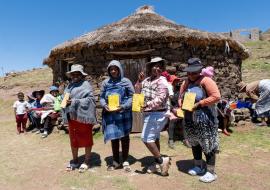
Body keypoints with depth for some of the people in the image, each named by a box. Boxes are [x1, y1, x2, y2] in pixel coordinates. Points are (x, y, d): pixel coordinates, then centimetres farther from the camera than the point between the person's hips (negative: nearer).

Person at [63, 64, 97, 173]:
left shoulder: (86, 85, -7)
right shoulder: (69, 86, 14)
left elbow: (90, 99, -18)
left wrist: (75, 102, -21)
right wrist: (65, 102, -5)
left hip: (83, 116, -7)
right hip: (72, 117, 7)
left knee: (86, 139, 6)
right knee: (73, 139, 16)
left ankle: (86, 161, 23)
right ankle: (75, 161, 32)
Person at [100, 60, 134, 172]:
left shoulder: (126, 81, 0)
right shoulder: (105, 83, 10)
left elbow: (132, 96, -2)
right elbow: (102, 97, 12)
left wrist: (123, 106, -16)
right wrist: (104, 105, -9)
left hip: (123, 113, -2)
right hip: (110, 114, 3)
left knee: (124, 137, 6)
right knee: (113, 137, 11)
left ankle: (125, 161, 22)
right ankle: (116, 161, 27)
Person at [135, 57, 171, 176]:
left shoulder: (162, 81, -13)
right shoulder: (147, 80, 9)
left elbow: (160, 99, -24)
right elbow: (137, 92, 12)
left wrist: (148, 104, -35)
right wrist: (139, 81, -2)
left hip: (157, 114, -9)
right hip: (149, 113, 9)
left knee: (146, 138, -10)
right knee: (154, 138, 15)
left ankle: (161, 159, 4)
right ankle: (158, 162, 27)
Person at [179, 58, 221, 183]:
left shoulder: (205, 81, -11)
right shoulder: (185, 83, 10)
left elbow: (216, 96, -20)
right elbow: (180, 98, 17)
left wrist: (199, 103, -21)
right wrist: (182, 105, -4)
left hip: (203, 119, -7)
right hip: (189, 119, 7)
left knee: (207, 145, 2)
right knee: (194, 143, 18)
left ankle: (211, 172, 17)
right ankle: (198, 167, 36)